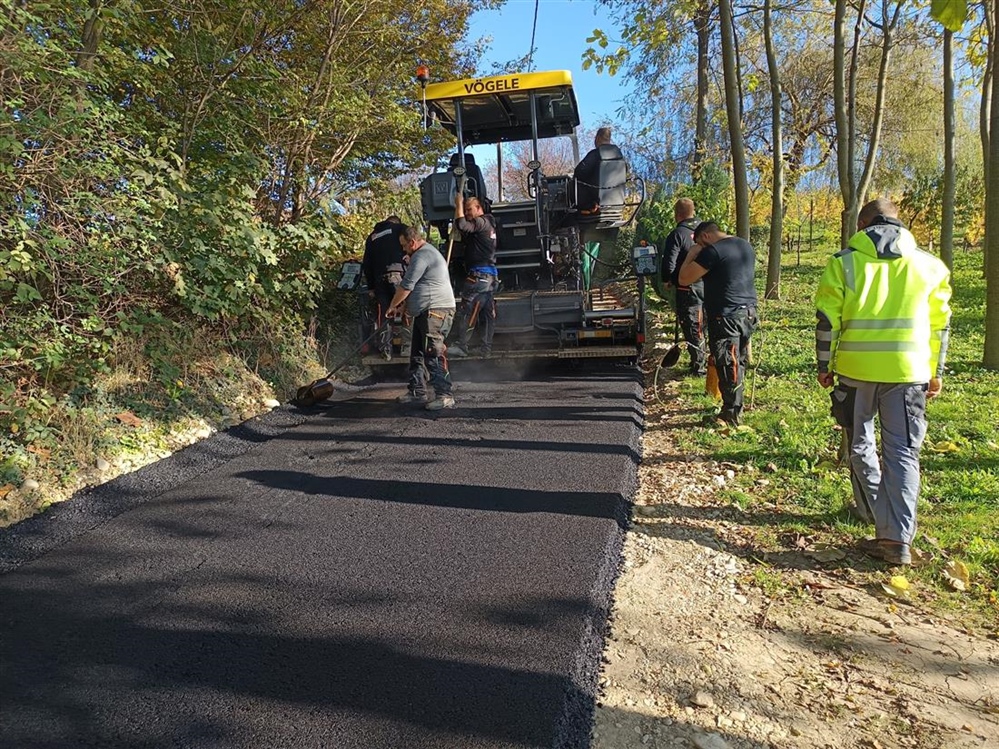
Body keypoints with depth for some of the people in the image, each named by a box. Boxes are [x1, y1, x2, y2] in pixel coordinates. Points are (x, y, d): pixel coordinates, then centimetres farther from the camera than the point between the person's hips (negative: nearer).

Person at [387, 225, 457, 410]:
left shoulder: (422, 256, -13)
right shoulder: (428, 252, 23)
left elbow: (407, 286, -12)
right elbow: (414, 287, 28)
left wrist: (393, 306, 1)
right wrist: (402, 305, 23)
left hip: (435, 311, -12)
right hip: (425, 313, 12)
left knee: (433, 355, -14)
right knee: (418, 354, 15)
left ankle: (445, 395, -13)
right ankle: (417, 391, 22)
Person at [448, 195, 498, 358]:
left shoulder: (482, 222, -7)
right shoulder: (488, 224, 24)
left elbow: (461, 225, -24)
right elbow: (466, 239, 25)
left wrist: (459, 204, -10)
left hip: (479, 275, -10)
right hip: (490, 276, 10)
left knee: (466, 311, -11)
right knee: (488, 314, 8)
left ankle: (461, 346, -12)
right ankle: (486, 349, 12)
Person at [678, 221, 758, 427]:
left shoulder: (712, 252, -14)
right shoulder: (746, 246, 13)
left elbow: (683, 279, -12)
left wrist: (691, 255, 1)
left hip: (726, 317, -9)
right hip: (748, 313, 9)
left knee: (727, 366, -2)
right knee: (739, 362, 18)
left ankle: (732, 414, 5)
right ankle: (736, 405, 30)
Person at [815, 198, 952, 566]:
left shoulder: (844, 261, 0)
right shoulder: (928, 264, 8)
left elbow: (827, 319, -3)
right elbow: (940, 323, 11)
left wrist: (824, 365, 7)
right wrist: (936, 371, 19)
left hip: (856, 369, -1)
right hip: (909, 371, 2)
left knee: (860, 443, 18)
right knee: (903, 452, 5)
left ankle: (875, 510, 30)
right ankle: (898, 538, 0)